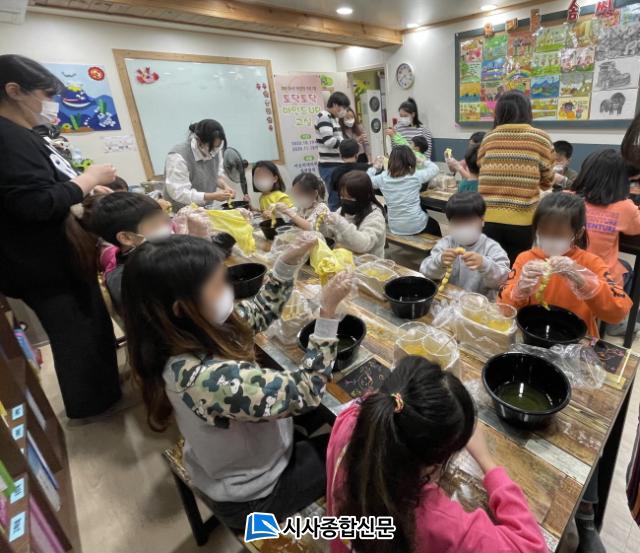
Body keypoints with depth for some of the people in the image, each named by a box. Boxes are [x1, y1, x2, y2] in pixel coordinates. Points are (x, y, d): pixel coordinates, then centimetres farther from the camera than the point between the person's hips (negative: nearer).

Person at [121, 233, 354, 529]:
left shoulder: (192, 330, -18)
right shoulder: (214, 379, -44)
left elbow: (259, 312, -4)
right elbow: (305, 393, -31)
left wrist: (289, 260, -17)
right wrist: (328, 310, -34)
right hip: (250, 495, -6)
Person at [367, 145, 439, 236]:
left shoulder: (383, 178, -10)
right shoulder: (416, 176, -12)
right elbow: (434, 168, 6)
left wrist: (375, 168, 17)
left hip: (395, 228, 2)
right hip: (416, 226, -2)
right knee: (434, 224, 32)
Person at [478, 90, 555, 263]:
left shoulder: (488, 138, 4)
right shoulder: (541, 138, 0)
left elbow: (483, 175, 9)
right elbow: (547, 182, 7)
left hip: (488, 218, 2)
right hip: (522, 220, -1)